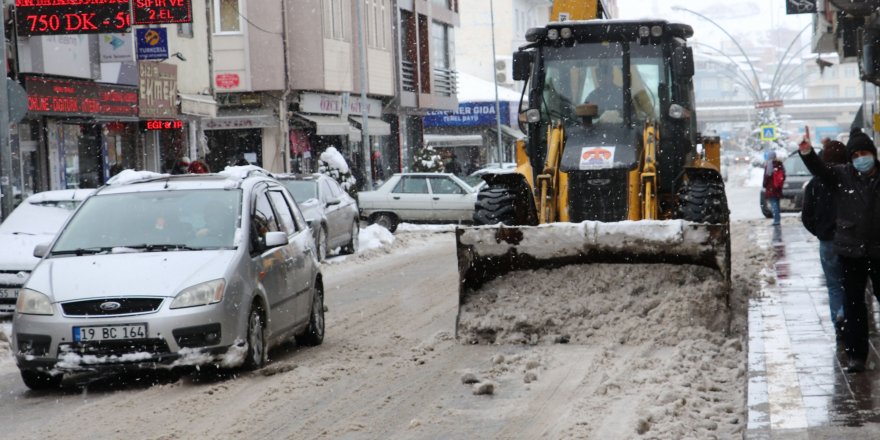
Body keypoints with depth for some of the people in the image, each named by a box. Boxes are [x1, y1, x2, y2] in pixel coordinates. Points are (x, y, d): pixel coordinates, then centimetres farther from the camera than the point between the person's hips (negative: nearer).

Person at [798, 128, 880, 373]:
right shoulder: (842, 176, -2)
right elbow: (819, 169, -18)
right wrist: (806, 152, -36)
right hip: (851, 251, 1)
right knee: (853, 303, 5)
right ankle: (856, 355, 11)